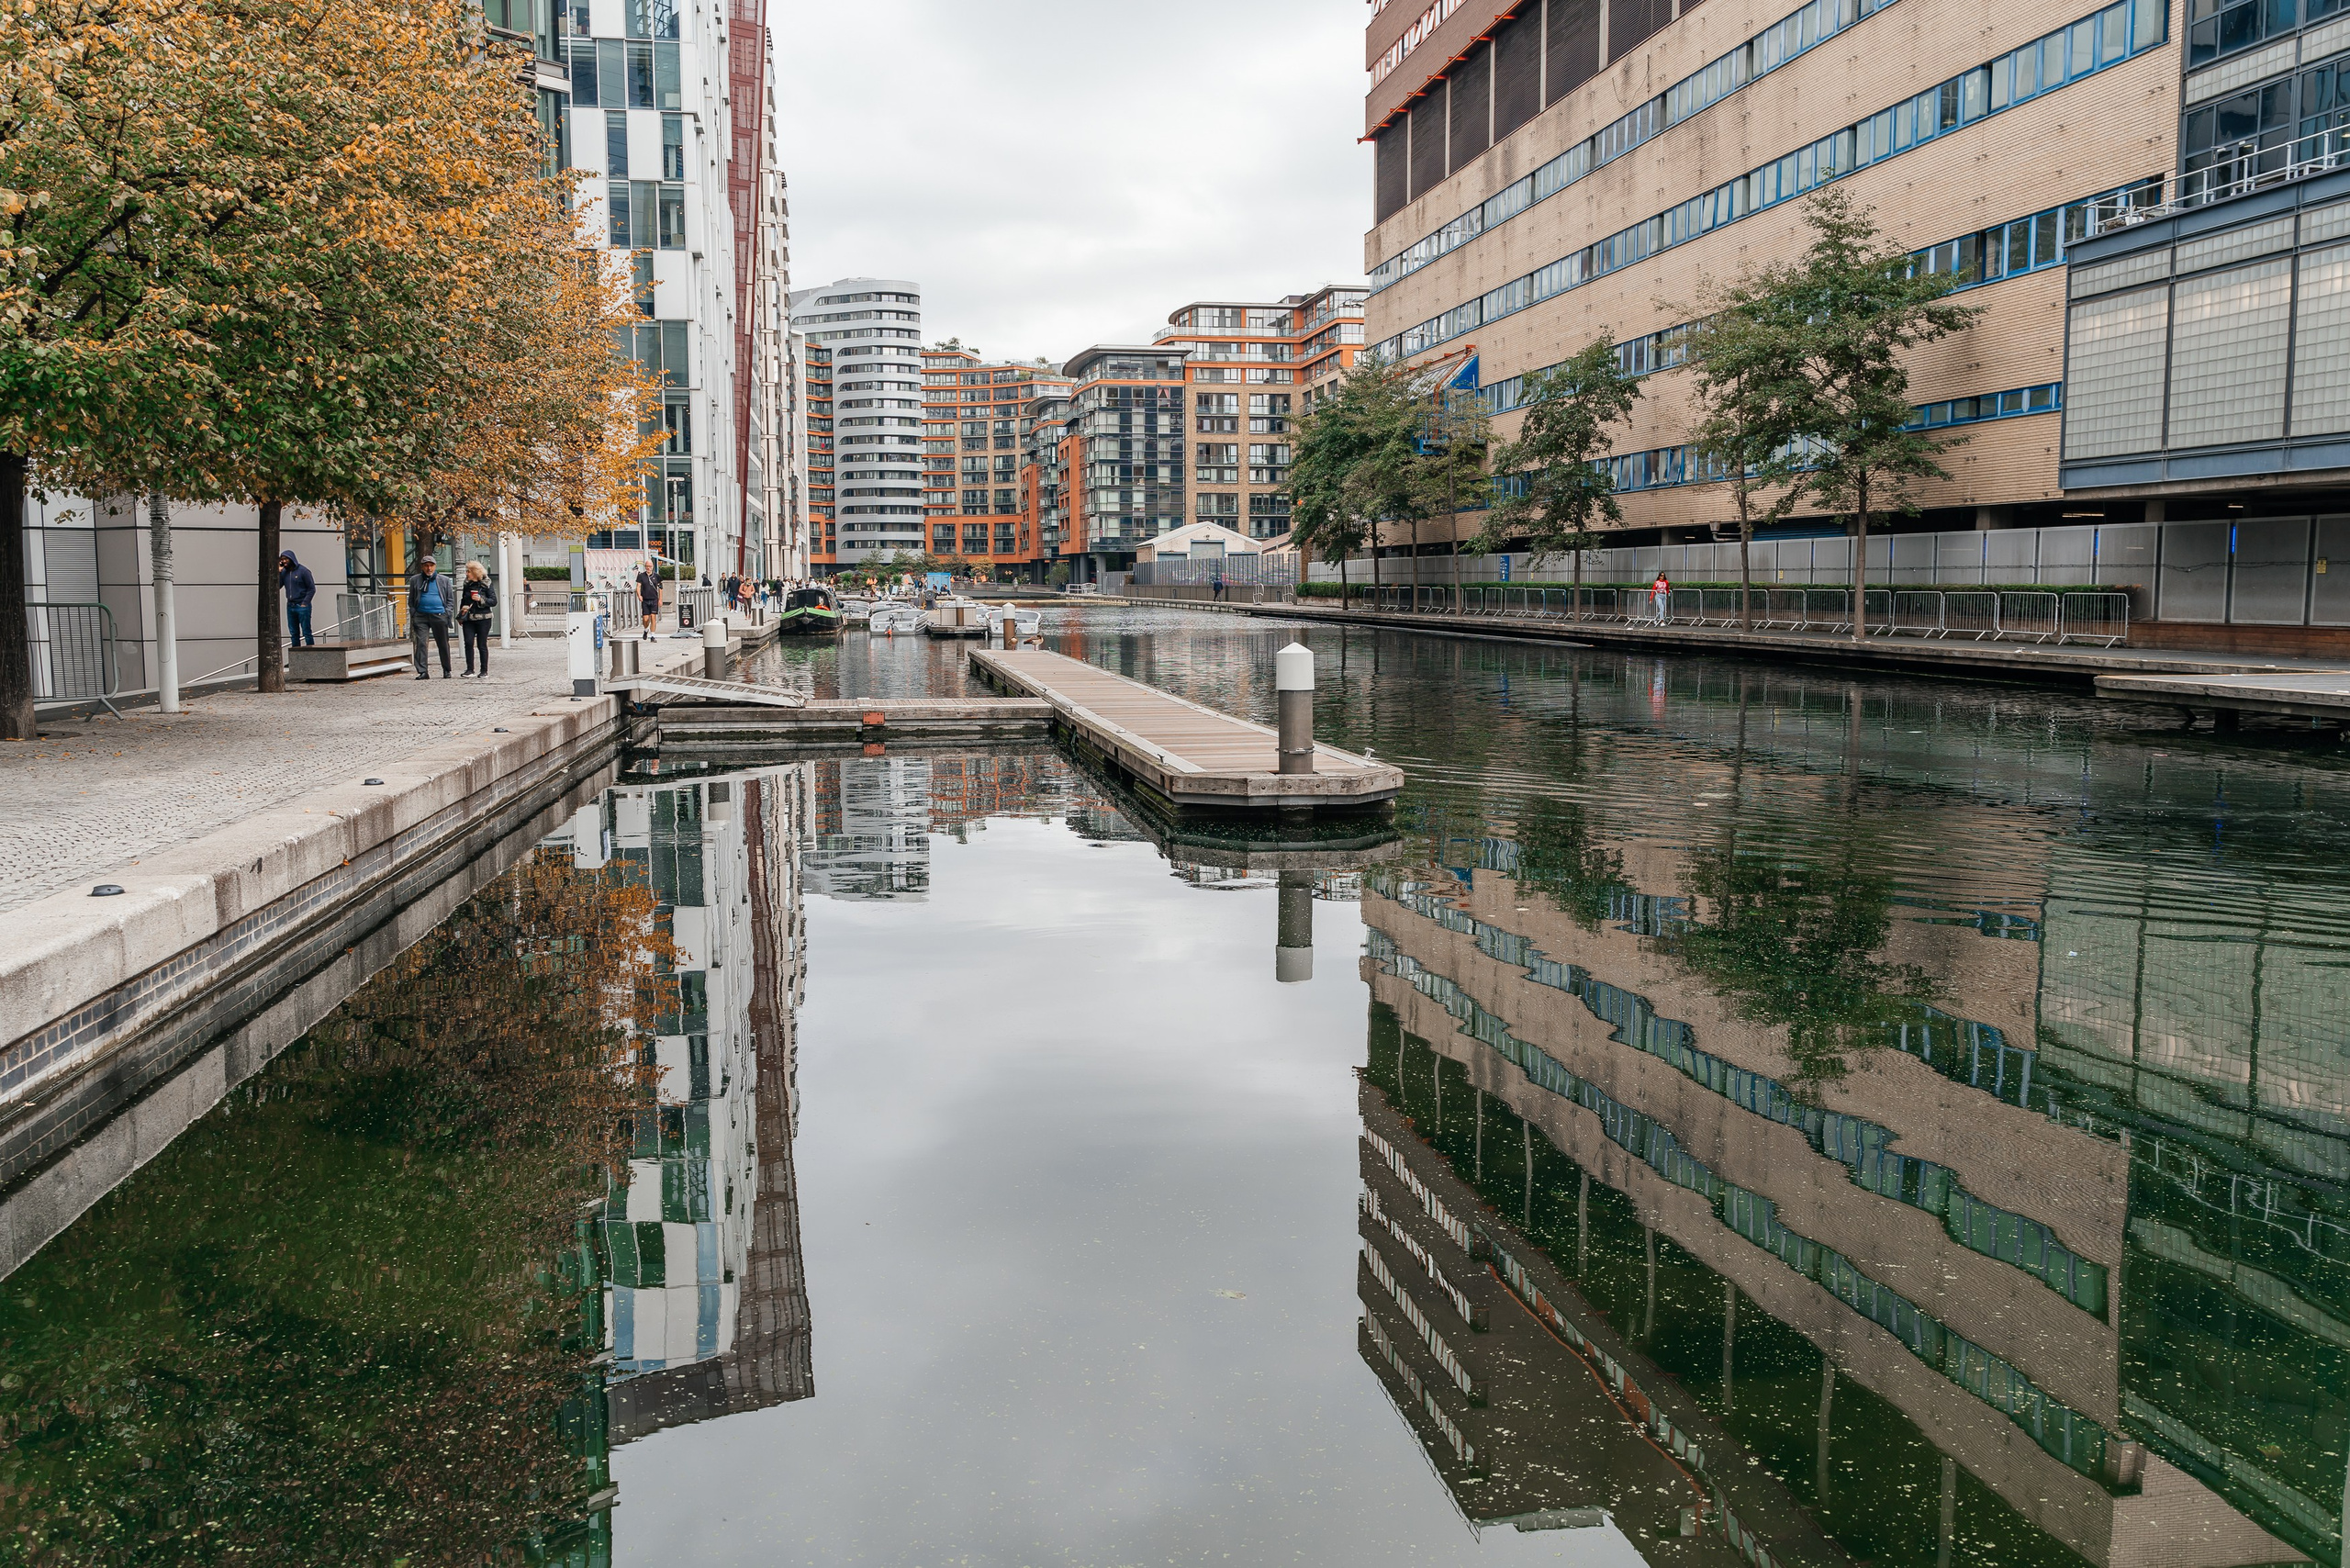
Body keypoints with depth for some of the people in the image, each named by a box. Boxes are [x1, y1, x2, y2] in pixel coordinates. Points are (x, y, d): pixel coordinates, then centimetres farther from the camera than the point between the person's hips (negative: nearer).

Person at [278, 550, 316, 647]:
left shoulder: (303, 571, -6)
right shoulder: (284, 572, 9)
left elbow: (312, 589, -6)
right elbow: (277, 587, 3)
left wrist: (305, 603, -12)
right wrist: (278, 572, -3)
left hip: (302, 606, -6)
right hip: (290, 606, 6)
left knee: (306, 632, -4)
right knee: (294, 633, 9)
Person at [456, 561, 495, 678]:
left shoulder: (486, 584, -3)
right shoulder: (467, 584, 10)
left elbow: (494, 601, -4)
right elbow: (463, 601, 22)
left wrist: (481, 599, -18)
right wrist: (461, 615, 10)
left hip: (483, 618, -4)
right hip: (468, 619, 4)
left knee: (482, 645, 0)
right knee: (468, 643, -8)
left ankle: (484, 671, 8)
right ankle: (470, 669, -3)